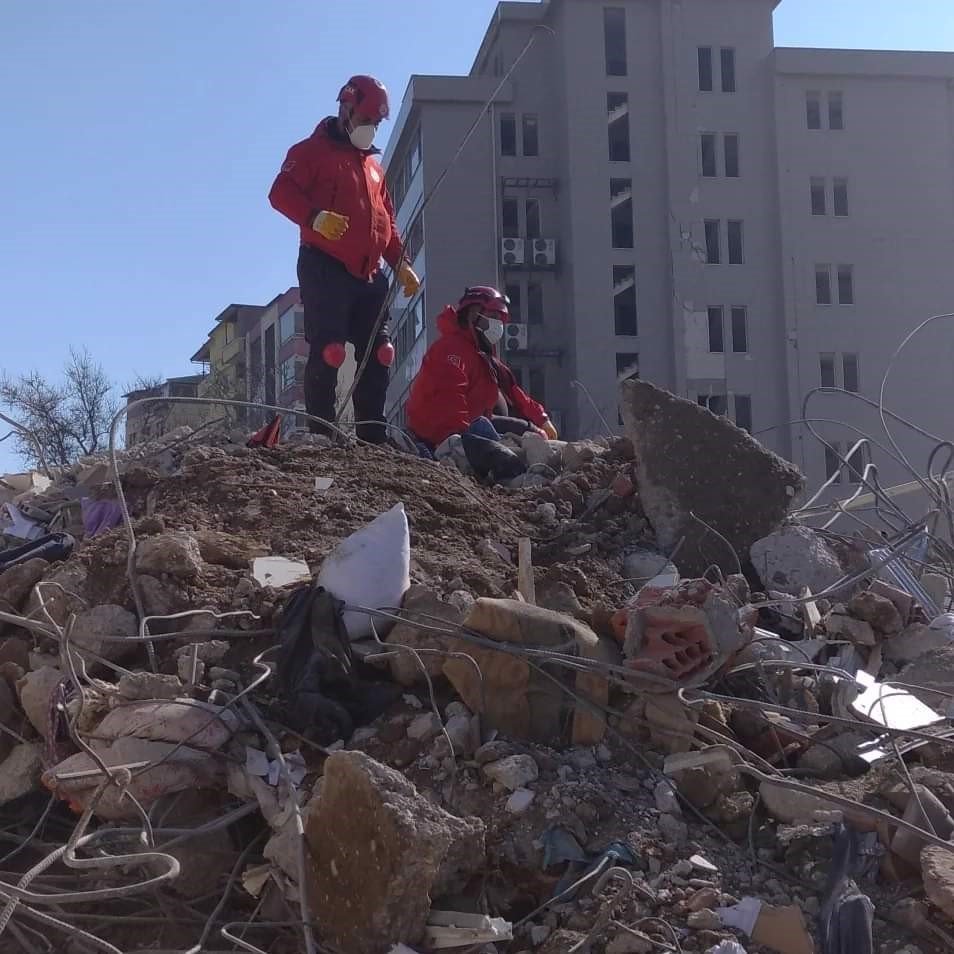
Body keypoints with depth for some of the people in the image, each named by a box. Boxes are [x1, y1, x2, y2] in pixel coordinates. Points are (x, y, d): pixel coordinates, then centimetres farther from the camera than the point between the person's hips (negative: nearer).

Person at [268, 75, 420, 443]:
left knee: (377, 358, 3)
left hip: (370, 275, 7)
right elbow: (281, 193, -11)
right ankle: (321, 436, -8)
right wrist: (315, 217, -30)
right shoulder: (314, 150, 2)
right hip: (325, 270, -7)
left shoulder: (373, 165, 25)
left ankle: (373, 436, 7)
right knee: (327, 354, -11)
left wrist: (400, 263, 15)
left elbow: (387, 221, 28)